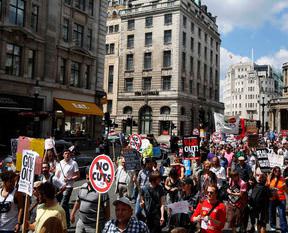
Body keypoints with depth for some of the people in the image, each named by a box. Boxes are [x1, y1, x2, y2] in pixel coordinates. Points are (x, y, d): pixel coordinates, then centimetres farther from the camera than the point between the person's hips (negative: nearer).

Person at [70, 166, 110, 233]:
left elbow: (107, 209, -14)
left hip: (94, 226, -6)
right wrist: (73, 213, 20)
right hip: (81, 222, 6)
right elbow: (78, 201, 17)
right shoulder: (82, 187, 3)